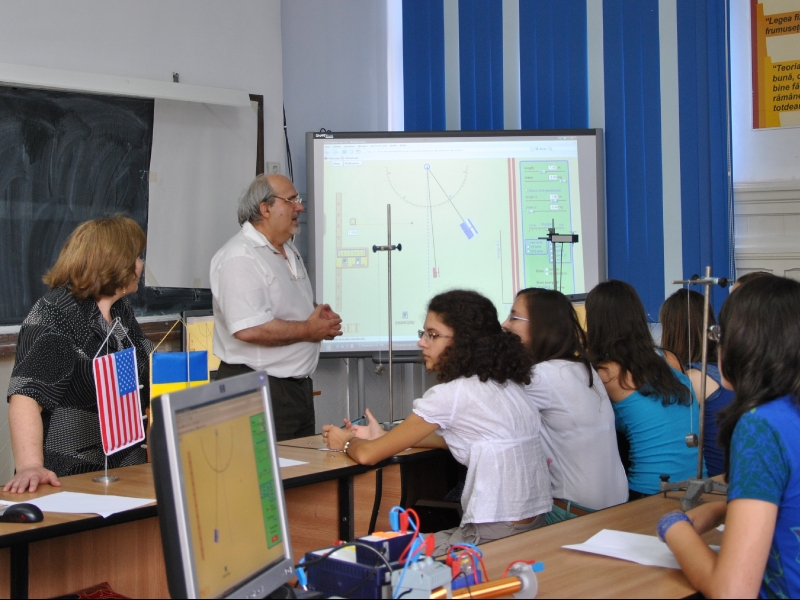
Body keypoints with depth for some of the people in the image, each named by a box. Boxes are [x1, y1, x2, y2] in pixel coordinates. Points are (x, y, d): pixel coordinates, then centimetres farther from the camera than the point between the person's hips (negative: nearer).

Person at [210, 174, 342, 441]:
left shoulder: (289, 250, 14)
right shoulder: (240, 257, -18)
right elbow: (249, 329, -29)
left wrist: (321, 316, 3)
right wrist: (308, 330, -16)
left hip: (299, 386, 10)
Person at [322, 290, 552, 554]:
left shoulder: (451, 394, -15)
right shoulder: (507, 384, 8)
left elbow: (367, 454, -10)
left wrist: (346, 441, 13)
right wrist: (384, 436, 20)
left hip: (496, 535, -8)